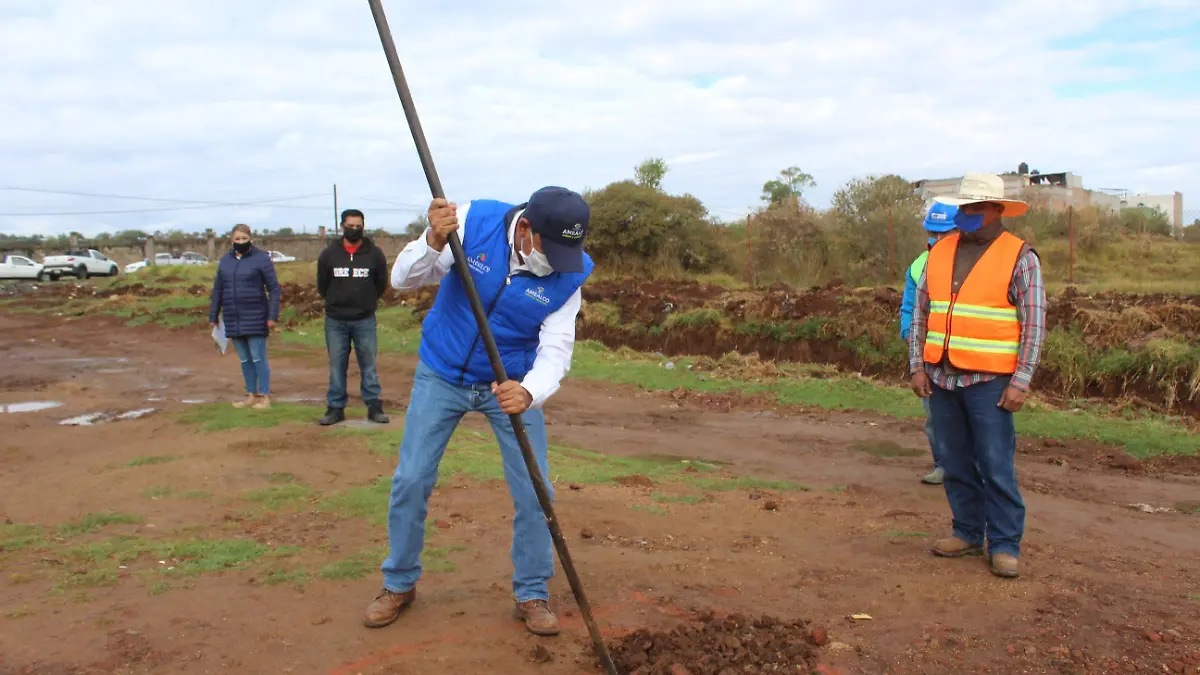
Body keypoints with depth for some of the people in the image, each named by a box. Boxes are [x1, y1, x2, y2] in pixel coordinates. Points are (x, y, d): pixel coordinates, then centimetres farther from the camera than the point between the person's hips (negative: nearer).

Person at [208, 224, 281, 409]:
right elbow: (217, 290, 16)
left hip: (255, 318, -5)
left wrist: (272, 316, -13)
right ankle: (251, 395, 19)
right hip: (233, 319, 5)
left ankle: (265, 397, 4)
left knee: (258, 358, -3)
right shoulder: (225, 260, 11)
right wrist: (213, 317, 13)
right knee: (244, 360, 11)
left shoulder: (261, 258, -5)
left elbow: (274, 288, -6)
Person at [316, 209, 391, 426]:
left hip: (365, 320, -1)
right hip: (335, 320, 1)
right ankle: (336, 408, 13)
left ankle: (374, 406, 9)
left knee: (368, 364, 3)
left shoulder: (375, 254, -1)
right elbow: (322, 286, 13)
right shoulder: (328, 255, 2)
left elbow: (381, 285, 11)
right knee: (336, 365, 6)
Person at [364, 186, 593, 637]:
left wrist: (529, 392, -44)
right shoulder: (475, 222, -22)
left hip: (512, 384, 0)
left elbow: (556, 349, -23)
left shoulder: (570, 273, -20)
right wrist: (435, 241, -42)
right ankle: (399, 584, 26)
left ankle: (531, 595, 18)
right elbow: (403, 278, -20)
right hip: (442, 375, 0)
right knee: (411, 480, 3)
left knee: (534, 490, -3)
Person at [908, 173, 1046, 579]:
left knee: (997, 466, -3)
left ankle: (1005, 545, 7)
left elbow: (1034, 325, -6)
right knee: (956, 464, 10)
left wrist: (1021, 381, -12)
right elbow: (921, 313, 13)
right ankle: (968, 534, 22)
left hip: (990, 381, -5)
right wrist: (917, 366, 5)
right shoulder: (940, 252, 11)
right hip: (941, 378, 5)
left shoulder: (1020, 257, -3)